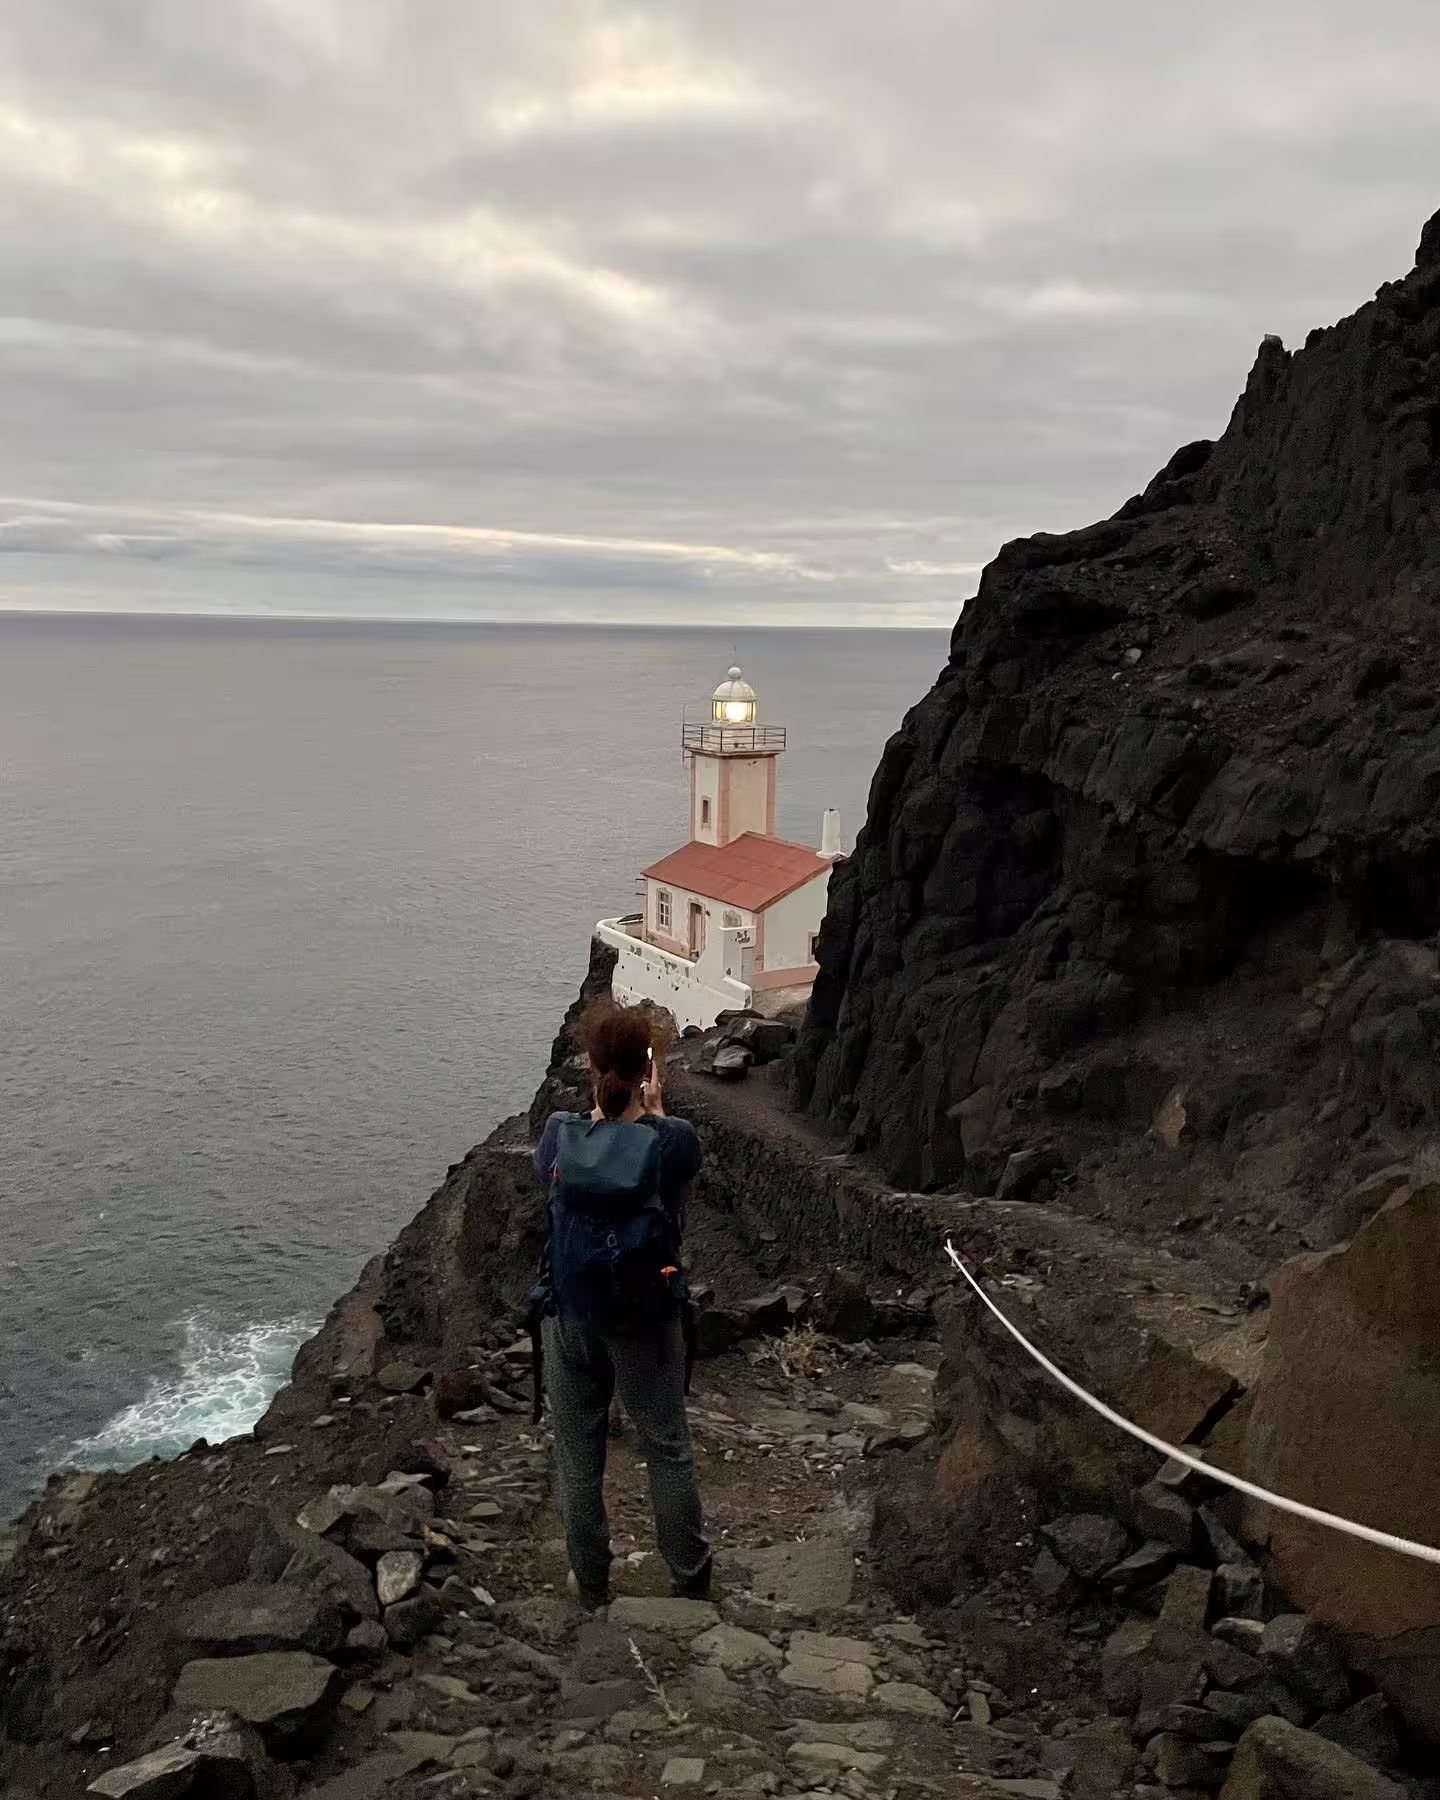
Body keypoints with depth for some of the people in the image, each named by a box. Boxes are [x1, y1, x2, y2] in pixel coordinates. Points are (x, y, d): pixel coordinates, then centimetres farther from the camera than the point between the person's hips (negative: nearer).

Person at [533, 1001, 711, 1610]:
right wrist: (654, 1113, 4)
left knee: (577, 1458, 17)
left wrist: (607, 1109, 5)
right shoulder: (675, 1141, -19)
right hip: (648, 1320, -1)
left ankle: (591, 1587, 31)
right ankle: (691, 1580, 31)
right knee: (667, 1450, 17)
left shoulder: (558, 1136, -15)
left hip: (570, 1318, 1)